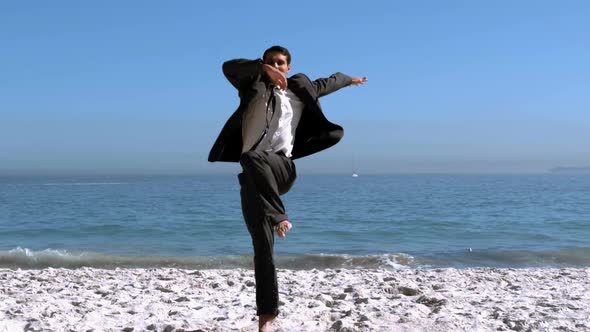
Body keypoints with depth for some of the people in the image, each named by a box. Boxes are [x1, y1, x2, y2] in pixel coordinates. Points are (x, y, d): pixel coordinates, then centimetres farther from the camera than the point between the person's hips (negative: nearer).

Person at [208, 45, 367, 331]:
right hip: (253, 177, 1)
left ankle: (279, 216, -26)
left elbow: (327, 83, 37)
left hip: (281, 169, 0)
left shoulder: (299, 90, 18)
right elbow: (229, 67, -4)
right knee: (262, 246, -3)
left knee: (252, 157, -37)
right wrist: (263, 69, -17)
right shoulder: (253, 85, 14)